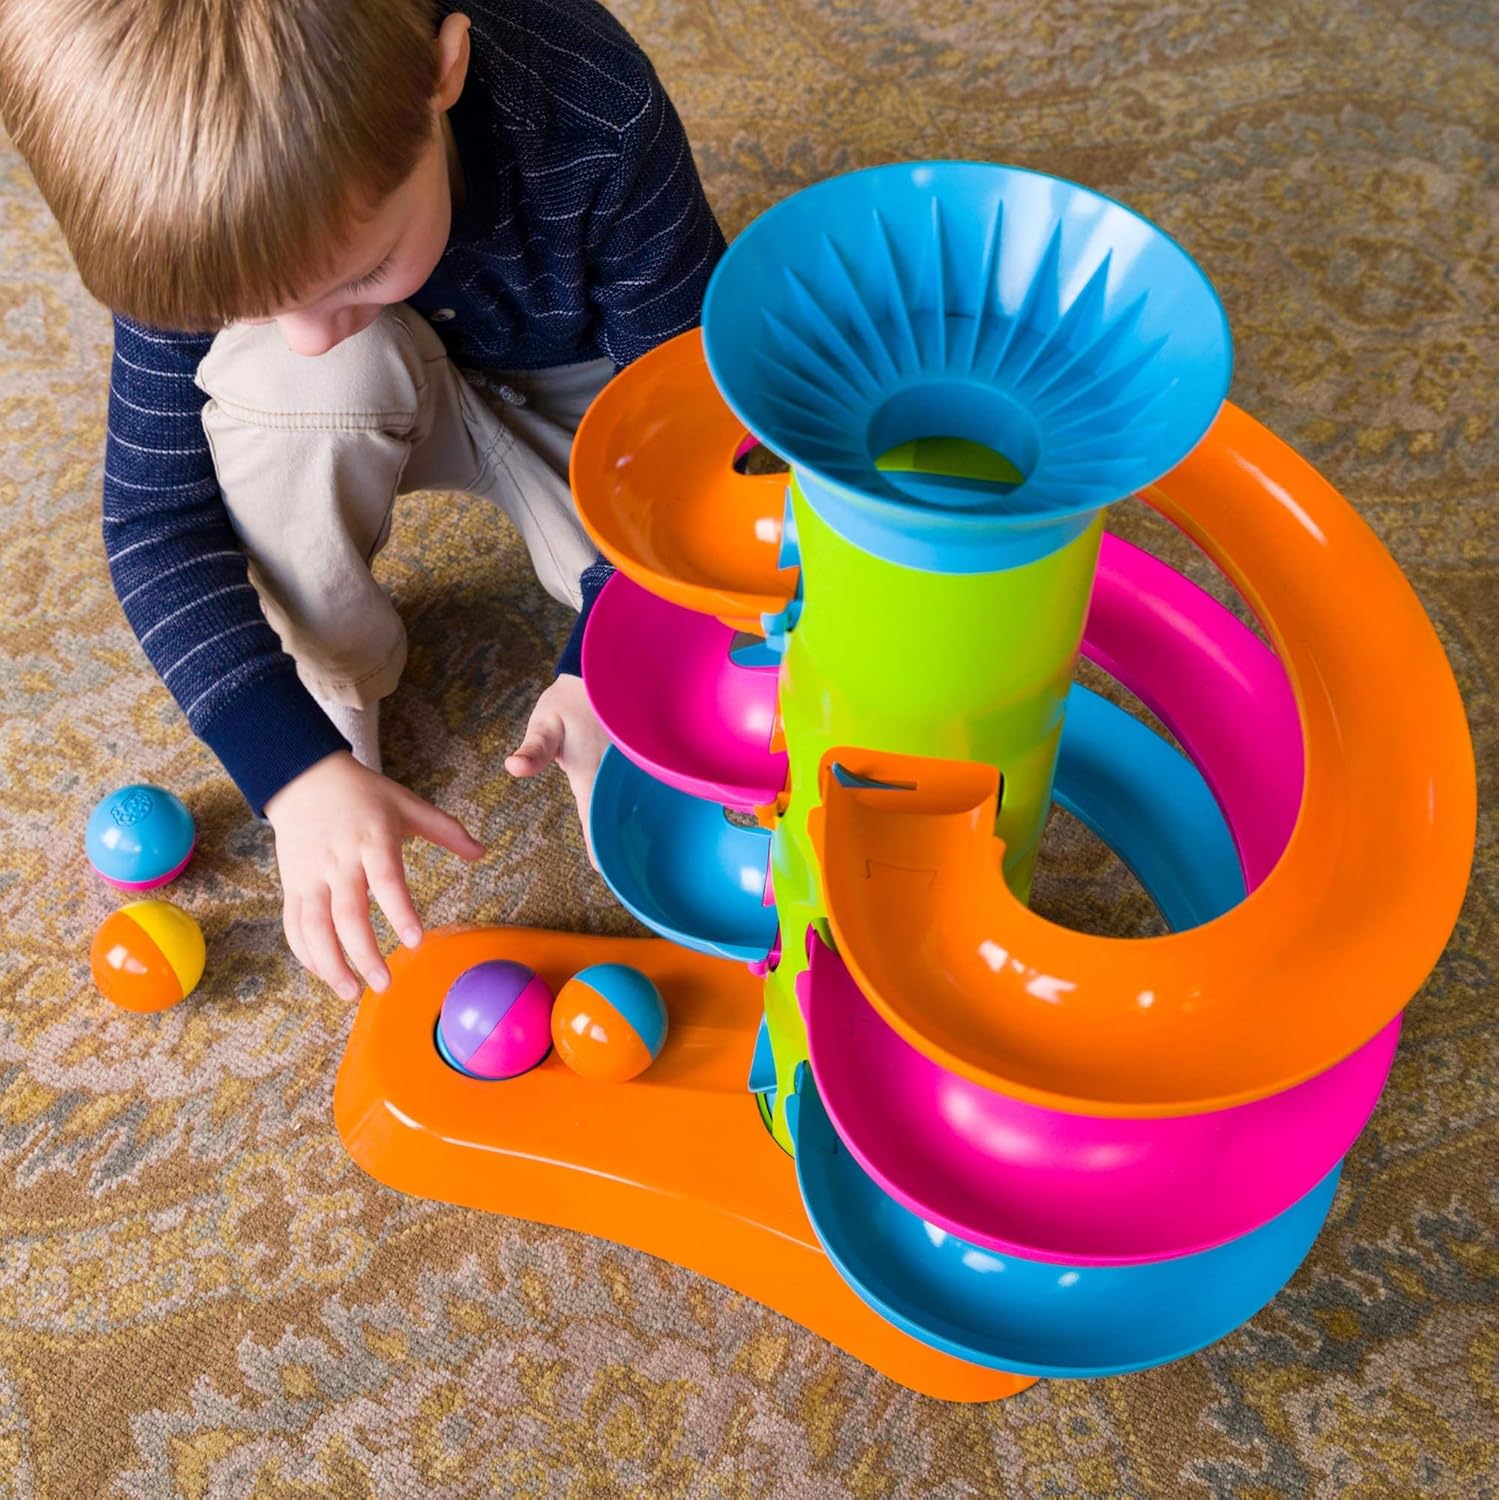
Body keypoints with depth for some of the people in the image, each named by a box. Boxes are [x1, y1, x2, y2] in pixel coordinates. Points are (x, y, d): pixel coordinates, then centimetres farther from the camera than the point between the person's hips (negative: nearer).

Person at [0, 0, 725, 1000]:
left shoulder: (596, 118, -36)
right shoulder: (203, 217, -29)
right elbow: (158, 515, -23)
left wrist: (603, 668, -33)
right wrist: (299, 769, -34)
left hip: (582, 391, 0)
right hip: (367, 408, 1)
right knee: (271, 373, -35)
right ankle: (334, 678, -8)